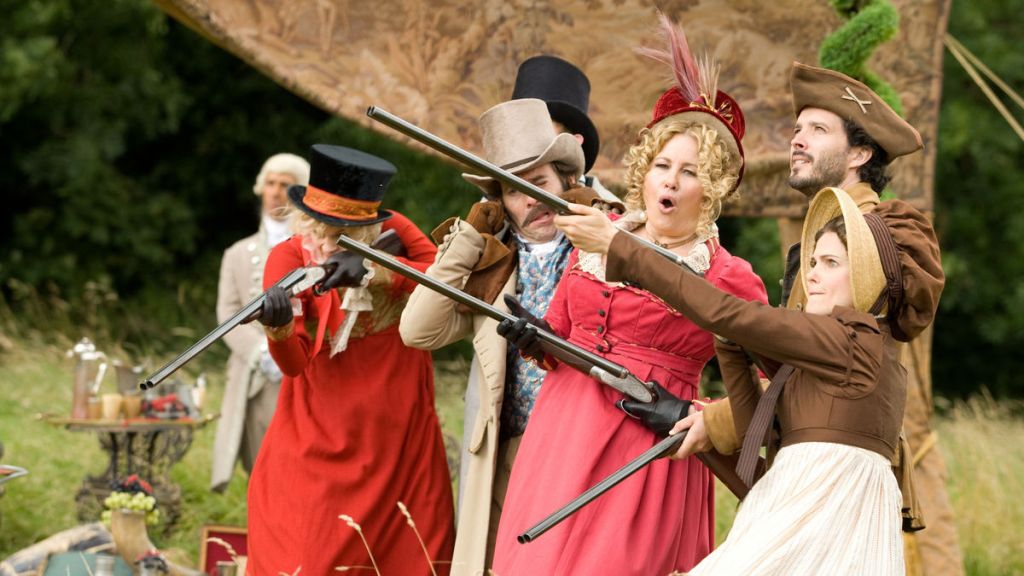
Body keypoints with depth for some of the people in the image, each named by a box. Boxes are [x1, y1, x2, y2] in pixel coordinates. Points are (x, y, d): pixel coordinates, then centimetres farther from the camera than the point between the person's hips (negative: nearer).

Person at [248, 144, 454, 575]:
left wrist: (374, 270, -36)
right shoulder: (289, 257, -10)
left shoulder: (392, 232, -4)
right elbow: (293, 363, -20)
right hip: (319, 446, -2)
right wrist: (279, 328, -43)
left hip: (400, 438, 2)